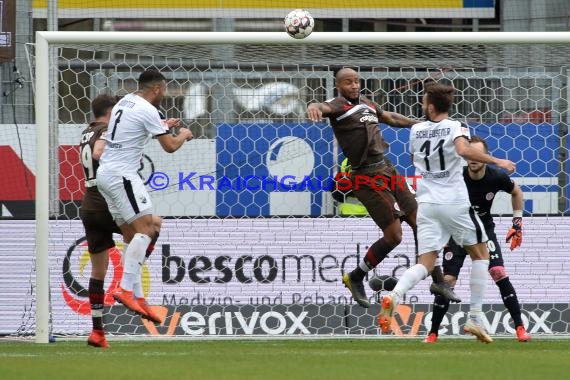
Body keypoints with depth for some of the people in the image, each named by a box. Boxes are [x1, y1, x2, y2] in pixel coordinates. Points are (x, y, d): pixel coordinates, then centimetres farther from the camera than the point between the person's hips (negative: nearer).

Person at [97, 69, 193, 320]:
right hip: (121, 175, -10)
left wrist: (163, 126, 40)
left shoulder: (124, 103, 18)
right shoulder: (147, 110, -11)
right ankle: (125, 289, -27)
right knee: (145, 228, -15)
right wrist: (184, 134, 14)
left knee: (135, 234, 9)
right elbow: (170, 146, -6)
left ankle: (135, 294, 3)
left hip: (106, 173, 10)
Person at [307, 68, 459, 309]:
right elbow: (324, 108, -31)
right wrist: (314, 108, -55)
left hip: (387, 169, 7)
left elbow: (390, 118, 33)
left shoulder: (367, 103, 15)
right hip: (367, 177, -7)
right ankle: (355, 279, 10)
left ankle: (438, 280, 20)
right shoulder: (338, 106, -8)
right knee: (393, 235, -9)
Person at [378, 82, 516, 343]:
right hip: (455, 203, -3)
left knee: (425, 263, 0)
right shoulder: (455, 127, -4)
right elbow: (463, 150, -25)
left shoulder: (416, 130, 10)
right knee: (480, 254, 14)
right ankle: (475, 318, 7)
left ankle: (394, 295, -30)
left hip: (426, 203, 3)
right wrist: (497, 161, -20)